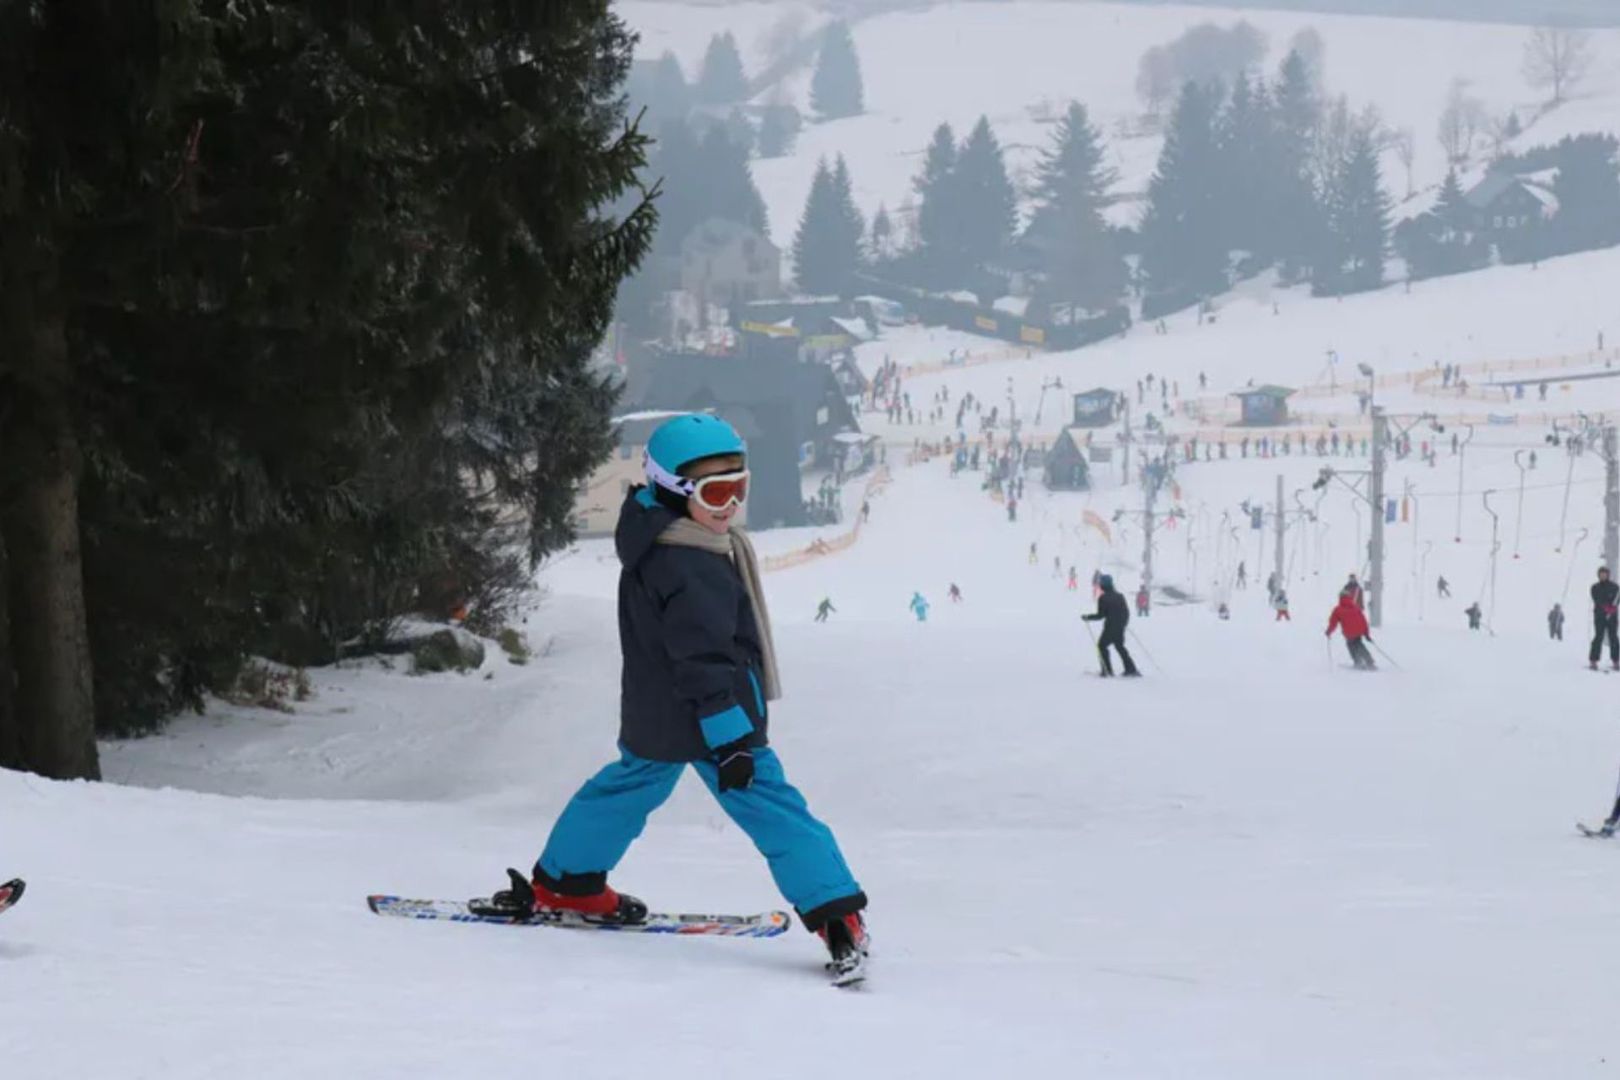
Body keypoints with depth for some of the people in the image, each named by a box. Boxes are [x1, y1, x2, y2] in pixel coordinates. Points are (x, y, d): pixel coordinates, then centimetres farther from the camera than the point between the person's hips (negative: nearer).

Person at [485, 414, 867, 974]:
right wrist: (729, 738, -28)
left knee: (631, 784, 29)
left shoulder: (654, 542, 6)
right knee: (773, 809, -8)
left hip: (651, 716, 10)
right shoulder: (691, 569, -26)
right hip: (706, 720, -10)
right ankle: (836, 913, -13)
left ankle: (565, 882, 40)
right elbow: (703, 657, -29)